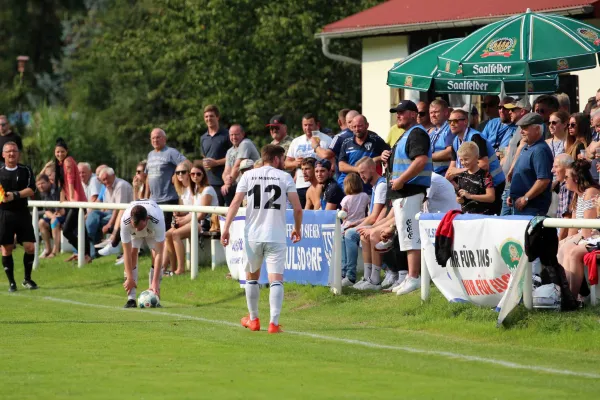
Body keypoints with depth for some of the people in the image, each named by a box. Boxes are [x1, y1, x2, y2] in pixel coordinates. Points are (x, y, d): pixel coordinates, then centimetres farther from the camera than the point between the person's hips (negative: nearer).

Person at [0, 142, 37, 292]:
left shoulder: (26, 171, 4)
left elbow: (31, 190, -7)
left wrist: (15, 195, -19)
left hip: (22, 213, 1)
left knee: (30, 247, -3)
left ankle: (27, 279, 15)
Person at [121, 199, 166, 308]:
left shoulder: (157, 221, -46)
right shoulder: (125, 221, -42)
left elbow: (159, 253, -42)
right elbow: (127, 252, -34)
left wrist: (155, 281, -43)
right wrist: (129, 278, -32)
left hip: (152, 229, 0)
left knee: (156, 255, -18)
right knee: (132, 253, -19)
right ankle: (131, 298, -17)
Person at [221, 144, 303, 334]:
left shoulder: (249, 175, 6)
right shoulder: (285, 177, 3)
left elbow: (235, 203, -3)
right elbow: (298, 208, -2)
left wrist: (226, 228, -4)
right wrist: (297, 228, 14)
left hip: (253, 235, 2)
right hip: (276, 236, -2)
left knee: (252, 277, 19)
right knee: (276, 279, -5)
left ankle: (253, 320, 27)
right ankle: (274, 323, -17)